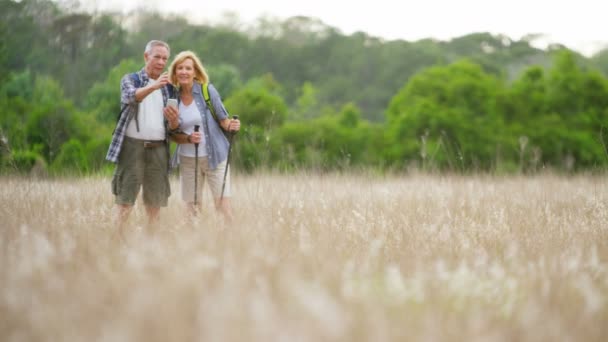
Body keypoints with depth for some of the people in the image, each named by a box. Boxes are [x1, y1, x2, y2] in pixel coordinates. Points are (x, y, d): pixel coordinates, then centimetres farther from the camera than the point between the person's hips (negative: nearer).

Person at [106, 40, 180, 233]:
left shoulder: (168, 88, 16)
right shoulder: (130, 79, 6)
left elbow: (173, 128, 13)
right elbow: (131, 96, -19)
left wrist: (174, 120, -12)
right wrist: (153, 86, -38)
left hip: (158, 149, 4)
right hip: (133, 145, -4)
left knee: (155, 202, 2)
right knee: (125, 200, -8)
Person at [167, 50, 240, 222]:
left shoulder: (208, 90, -7)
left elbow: (222, 118, -1)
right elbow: (173, 135, 4)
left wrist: (230, 126, -23)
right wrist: (188, 138, -17)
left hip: (214, 156, -2)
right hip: (188, 159, 2)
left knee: (223, 205, -10)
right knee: (191, 207, 7)